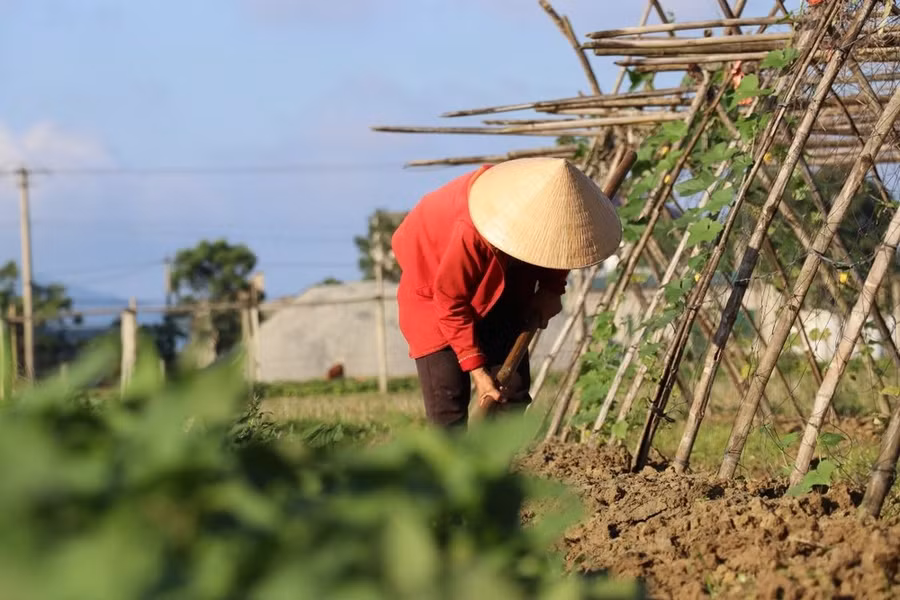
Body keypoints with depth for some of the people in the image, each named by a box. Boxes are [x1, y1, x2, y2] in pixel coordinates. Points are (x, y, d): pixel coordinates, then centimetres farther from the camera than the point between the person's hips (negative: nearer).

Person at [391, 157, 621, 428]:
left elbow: (557, 249, 1)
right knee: (448, 396, -14)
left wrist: (552, 289, -16)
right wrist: (477, 370, -28)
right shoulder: (470, 233, -42)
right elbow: (451, 303, -29)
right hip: (434, 286, -6)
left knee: (513, 386, -3)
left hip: (500, 284, 6)